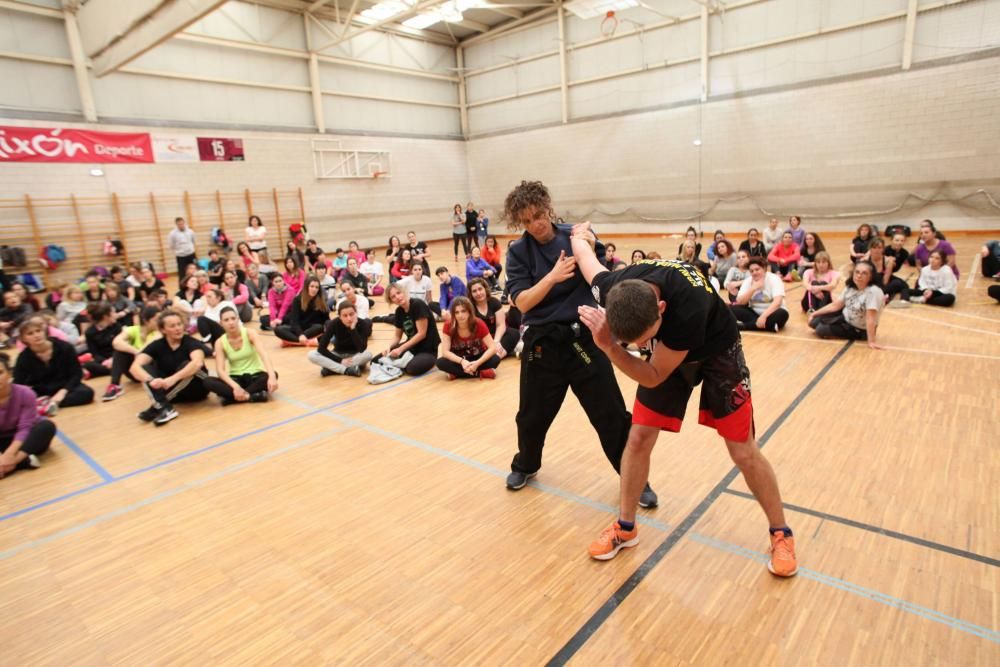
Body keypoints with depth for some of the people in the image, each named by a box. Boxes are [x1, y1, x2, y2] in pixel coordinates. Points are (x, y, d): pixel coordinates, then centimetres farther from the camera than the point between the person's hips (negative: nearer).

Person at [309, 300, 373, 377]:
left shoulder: (362, 324, -21)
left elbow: (362, 349, -33)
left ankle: (331, 369, -25)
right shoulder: (334, 323, -19)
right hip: (338, 355, 1)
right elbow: (321, 348, -18)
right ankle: (347, 370, -29)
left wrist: (353, 328, -37)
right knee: (311, 355, -23)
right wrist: (340, 360, -23)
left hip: (355, 356, -1)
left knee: (368, 354, -35)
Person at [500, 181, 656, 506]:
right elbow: (522, 302, -13)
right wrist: (553, 276, -25)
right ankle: (525, 465, 44)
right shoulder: (518, 252, -1)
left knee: (611, 413, 4)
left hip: (584, 338, 0)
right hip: (542, 344, 1)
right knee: (533, 414, 16)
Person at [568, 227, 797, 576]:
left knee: (744, 451, -1)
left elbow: (653, 376, -32)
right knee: (638, 437, 0)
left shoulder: (687, 306, -45)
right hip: (667, 350, 4)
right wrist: (580, 235, 15)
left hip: (716, 351, -3)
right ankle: (625, 527, 18)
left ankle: (781, 534, 23)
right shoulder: (613, 290, -31)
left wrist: (608, 346, -44)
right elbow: (585, 253, -7)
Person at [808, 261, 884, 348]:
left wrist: (871, 341, -33)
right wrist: (814, 314, 4)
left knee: (821, 330, -16)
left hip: (859, 330, -7)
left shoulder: (873, 292, -30)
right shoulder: (850, 288, -6)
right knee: (814, 322, 1)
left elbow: (870, 319, -33)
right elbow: (835, 305, 3)